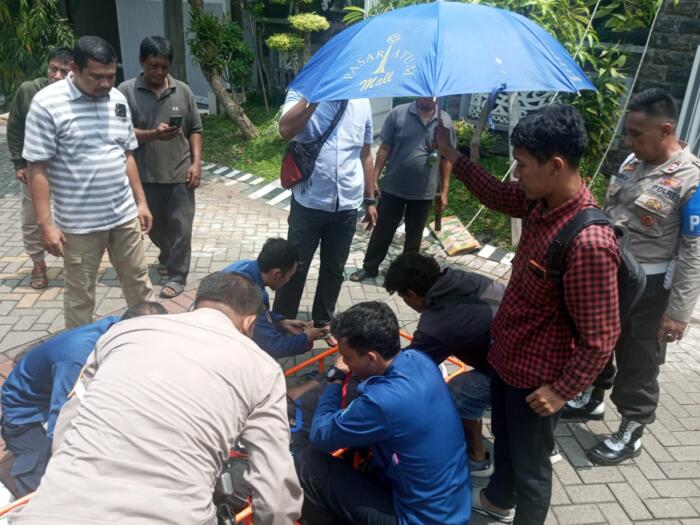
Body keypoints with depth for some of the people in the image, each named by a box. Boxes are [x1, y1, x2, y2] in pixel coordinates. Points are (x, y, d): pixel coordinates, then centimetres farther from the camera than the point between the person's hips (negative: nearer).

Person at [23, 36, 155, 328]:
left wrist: (141, 202, 11)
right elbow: (38, 168, -12)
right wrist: (46, 224, -15)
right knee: (79, 294, 10)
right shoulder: (47, 104, -12)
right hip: (78, 223, -5)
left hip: (125, 215, 5)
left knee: (138, 282, 16)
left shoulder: (118, 99, 5)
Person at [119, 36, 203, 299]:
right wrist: (154, 134, -26)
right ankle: (167, 256, 45)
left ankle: (176, 277, 13)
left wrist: (196, 162, -6)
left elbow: (195, 130, 6)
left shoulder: (183, 91, 2)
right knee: (155, 225, 18)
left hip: (180, 173, 0)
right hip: (146, 175, 1)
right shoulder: (127, 91, -4)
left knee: (181, 227, 0)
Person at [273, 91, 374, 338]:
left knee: (334, 269, 16)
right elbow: (286, 130, -26)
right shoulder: (301, 92, -5)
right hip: (309, 203, -3)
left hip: (347, 205, 4)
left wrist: (370, 199, 14)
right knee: (295, 267, 7)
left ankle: (323, 322, 34)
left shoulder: (361, 101, 6)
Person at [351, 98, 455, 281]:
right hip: (393, 188, -1)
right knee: (382, 230, 11)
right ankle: (369, 267, 29)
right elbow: (385, 148, -3)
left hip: (424, 193, 1)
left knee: (414, 236, 15)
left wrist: (444, 190, 4)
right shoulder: (398, 113, -6)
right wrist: (374, 179, -5)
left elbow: (446, 159, 5)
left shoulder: (446, 121, -1)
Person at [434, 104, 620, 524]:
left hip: (537, 375, -9)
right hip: (507, 353, 9)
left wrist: (563, 390, -16)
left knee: (530, 464, 17)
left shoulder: (589, 243, -35)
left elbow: (600, 336, -27)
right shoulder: (544, 201, -8)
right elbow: (500, 196, 15)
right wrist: (453, 157, 11)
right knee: (503, 437, 32)